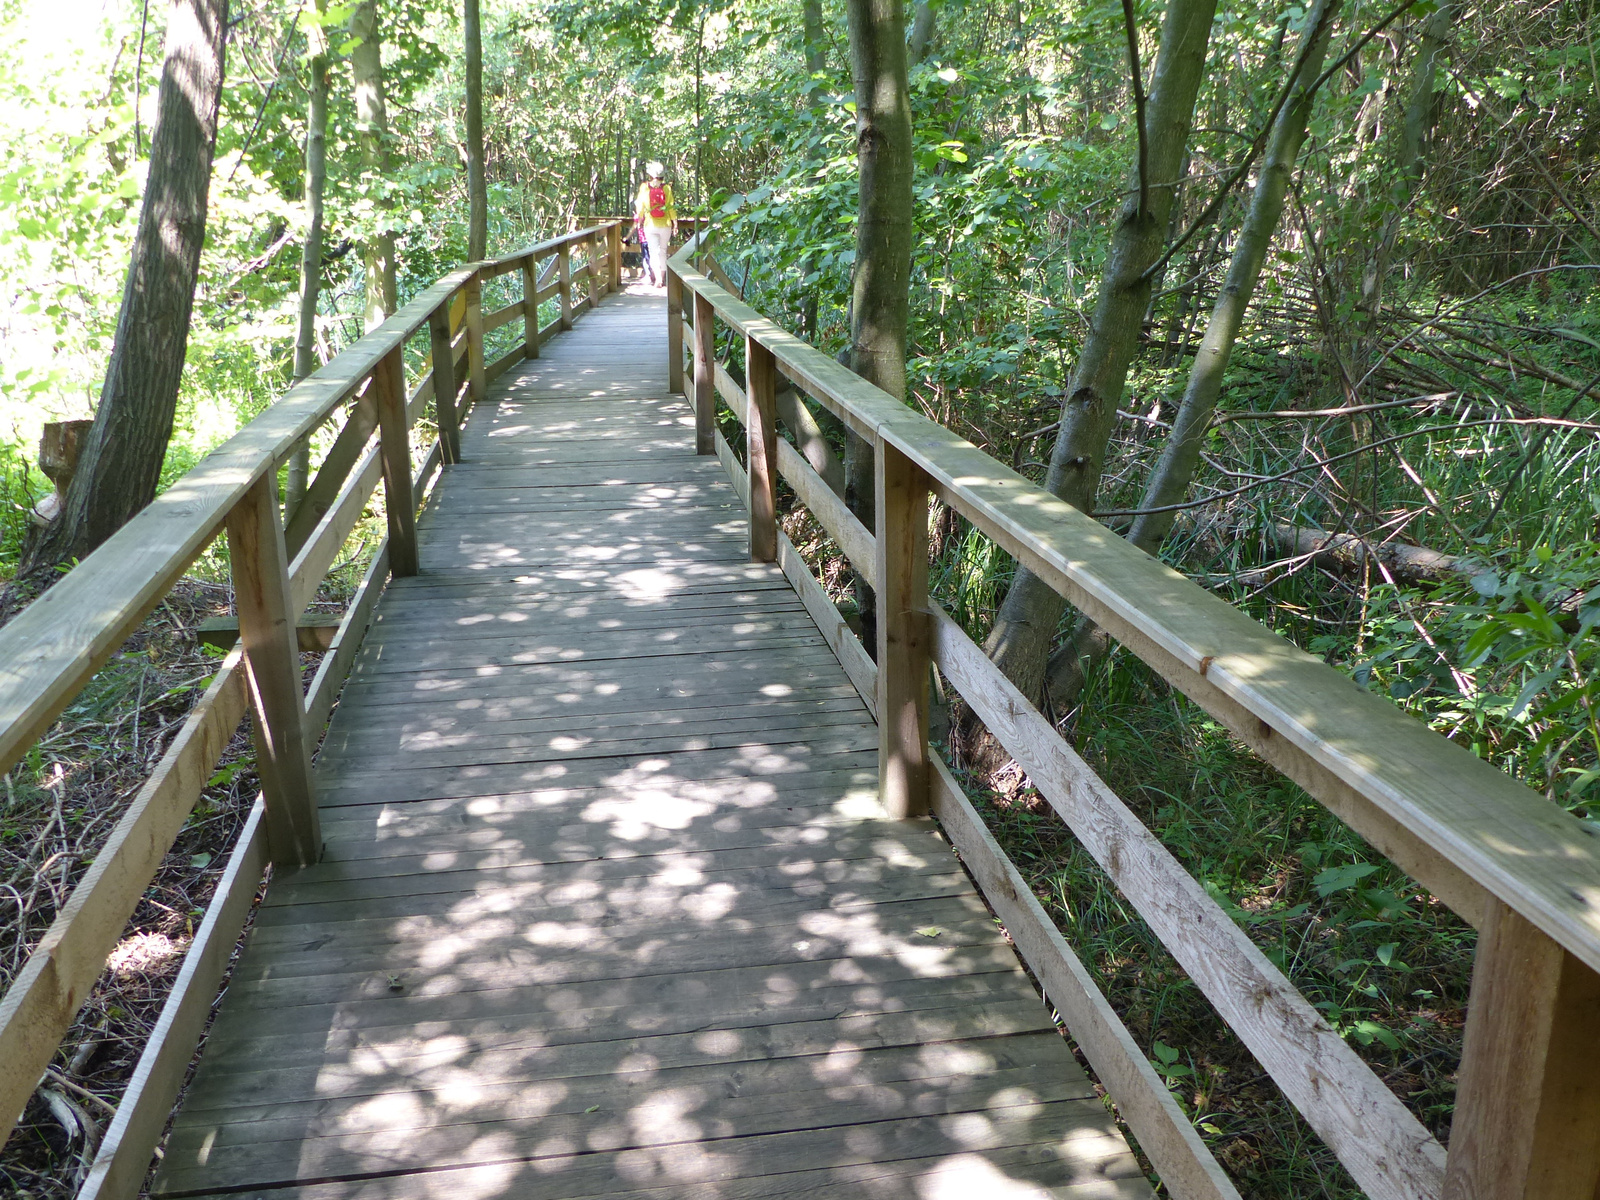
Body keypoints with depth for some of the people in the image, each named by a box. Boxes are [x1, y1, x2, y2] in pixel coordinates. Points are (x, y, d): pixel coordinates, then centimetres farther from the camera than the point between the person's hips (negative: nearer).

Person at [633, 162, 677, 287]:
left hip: (650, 225, -1)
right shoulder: (667, 188, -5)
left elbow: (640, 207, 2)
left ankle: (657, 279, -13)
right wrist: (675, 223, 7)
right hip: (665, 225, 1)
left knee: (654, 252, 1)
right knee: (663, 251, 14)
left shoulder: (644, 188, -5)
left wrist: (639, 222, 16)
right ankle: (663, 278, 20)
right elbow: (671, 207, -2)